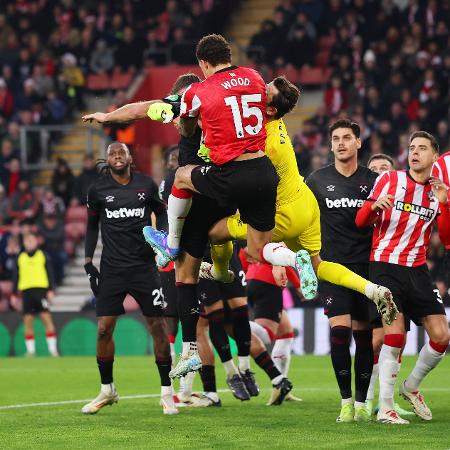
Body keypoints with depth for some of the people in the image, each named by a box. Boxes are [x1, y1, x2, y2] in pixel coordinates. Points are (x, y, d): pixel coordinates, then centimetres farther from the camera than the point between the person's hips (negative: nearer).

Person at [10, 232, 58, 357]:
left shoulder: (43, 255, 8)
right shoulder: (20, 257, 15)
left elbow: (50, 273, 6)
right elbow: (16, 276, 18)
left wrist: (51, 290, -3)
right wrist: (14, 294, 12)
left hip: (41, 290, -3)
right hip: (26, 291, 3)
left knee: (46, 317, -10)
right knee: (27, 321, -1)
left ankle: (53, 348, -9)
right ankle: (30, 350, 3)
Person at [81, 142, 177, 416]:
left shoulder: (146, 186, 0)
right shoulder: (98, 190, 1)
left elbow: (162, 215, 14)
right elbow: (92, 226, 12)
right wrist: (88, 263, 7)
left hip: (144, 266, 0)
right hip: (112, 268, 0)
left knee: (158, 326, -2)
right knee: (104, 329, -4)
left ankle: (166, 392, 9)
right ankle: (107, 390, 13)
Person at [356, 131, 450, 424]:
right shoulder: (389, 180, 2)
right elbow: (360, 222, 2)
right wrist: (374, 206, -20)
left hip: (418, 270, 4)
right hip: (385, 265, -4)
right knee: (395, 336, -16)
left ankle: (412, 386, 22)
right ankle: (385, 407, -9)